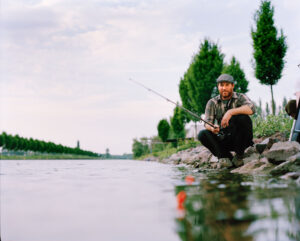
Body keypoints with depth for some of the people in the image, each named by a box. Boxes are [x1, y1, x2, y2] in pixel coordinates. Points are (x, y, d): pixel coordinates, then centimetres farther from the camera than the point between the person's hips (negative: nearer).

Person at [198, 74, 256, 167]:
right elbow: (207, 123, -5)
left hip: (240, 139, -2)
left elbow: (251, 108, -25)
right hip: (222, 140, 2)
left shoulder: (240, 97, -3)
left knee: (242, 117, -29)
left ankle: (239, 154, -14)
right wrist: (212, 128, -29)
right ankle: (227, 157, -11)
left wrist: (230, 112, -36)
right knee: (202, 134, -22)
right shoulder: (212, 102, 4)